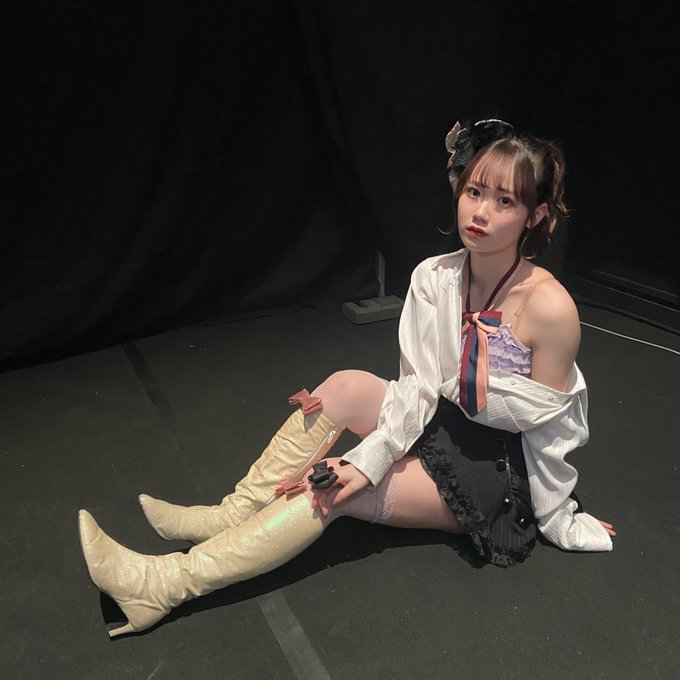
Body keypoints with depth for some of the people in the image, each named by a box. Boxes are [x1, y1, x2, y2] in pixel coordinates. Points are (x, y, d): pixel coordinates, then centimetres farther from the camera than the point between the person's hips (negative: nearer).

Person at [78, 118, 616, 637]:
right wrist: (368, 460, -23)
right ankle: (232, 517, -8)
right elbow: (417, 389, -11)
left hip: (501, 472, -5)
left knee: (338, 490, -21)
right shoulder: (433, 278, -10)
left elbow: (548, 434, -17)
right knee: (346, 387, -20)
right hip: (442, 428, 5)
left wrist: (560, 522, -8)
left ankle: (167, 583, -14)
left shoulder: (548, 306, -25)